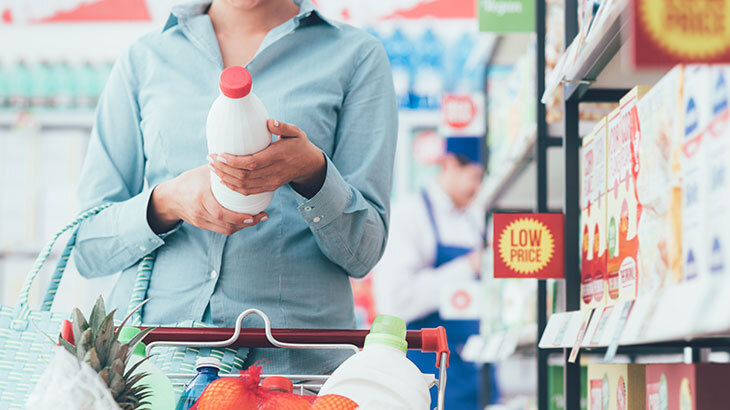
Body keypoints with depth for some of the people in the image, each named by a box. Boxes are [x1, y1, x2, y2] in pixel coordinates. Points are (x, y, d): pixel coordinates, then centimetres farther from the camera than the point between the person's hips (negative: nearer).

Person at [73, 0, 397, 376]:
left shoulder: (356, 55, 8)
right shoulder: (144, 60, 13)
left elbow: (363, 252, 3)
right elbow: (88, 248, 10)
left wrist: (311, 172, -16)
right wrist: (167, 201, -10)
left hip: (294, 360, -1)